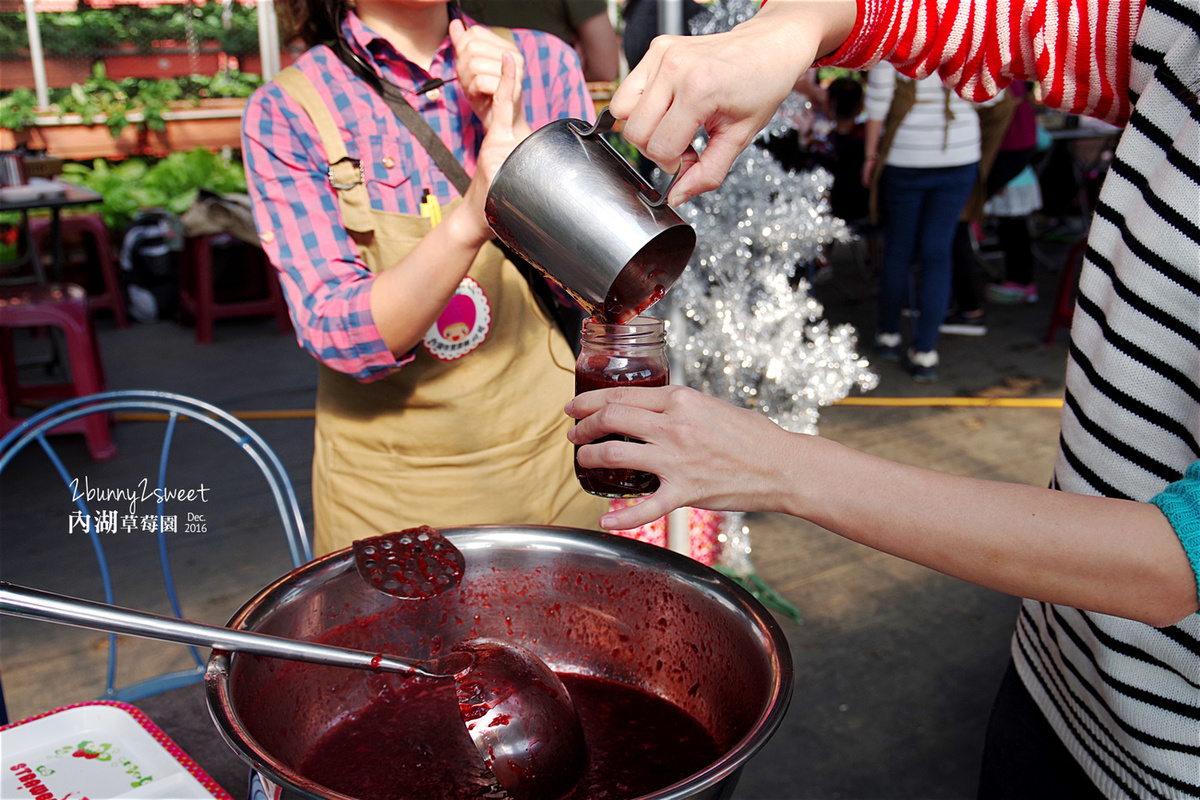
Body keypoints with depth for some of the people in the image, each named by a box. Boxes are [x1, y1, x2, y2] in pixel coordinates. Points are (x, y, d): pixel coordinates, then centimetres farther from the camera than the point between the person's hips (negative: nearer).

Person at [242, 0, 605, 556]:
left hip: (547, 462, 2)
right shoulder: (286, 111, -8)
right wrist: (469, 219, -34)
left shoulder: (541, 63, -2)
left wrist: (514, 135, -21)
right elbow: (340, 337, -19)